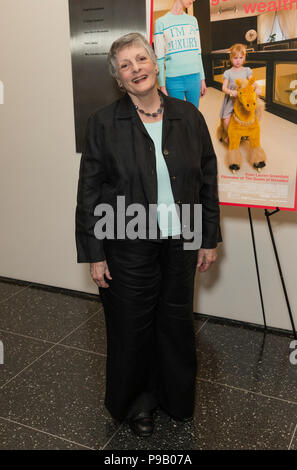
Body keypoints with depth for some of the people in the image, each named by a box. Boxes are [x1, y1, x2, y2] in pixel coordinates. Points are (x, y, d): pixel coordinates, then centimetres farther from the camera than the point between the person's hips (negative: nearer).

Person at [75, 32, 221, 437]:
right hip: (128, 248, -2)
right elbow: (89, 191, -5)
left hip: (180, 243, 3)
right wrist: (94, 254, -7)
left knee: (177, 323, 15)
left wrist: (209, 239, 6)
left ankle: (175, 398, 41)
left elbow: (207, 180, 6)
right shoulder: (104, 123, -6)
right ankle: (136, 402, 37)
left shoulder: (188, 116, 2)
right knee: (132, 326, 11)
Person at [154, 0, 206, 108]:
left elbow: (198, 52, 18)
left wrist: (202, 79, 15)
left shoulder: (193, 20, 15)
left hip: (194, 77, 4)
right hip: (174, 79, -4)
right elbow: (159, 58, -2)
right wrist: (162, 86, -7)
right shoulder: (161, 22, 1)